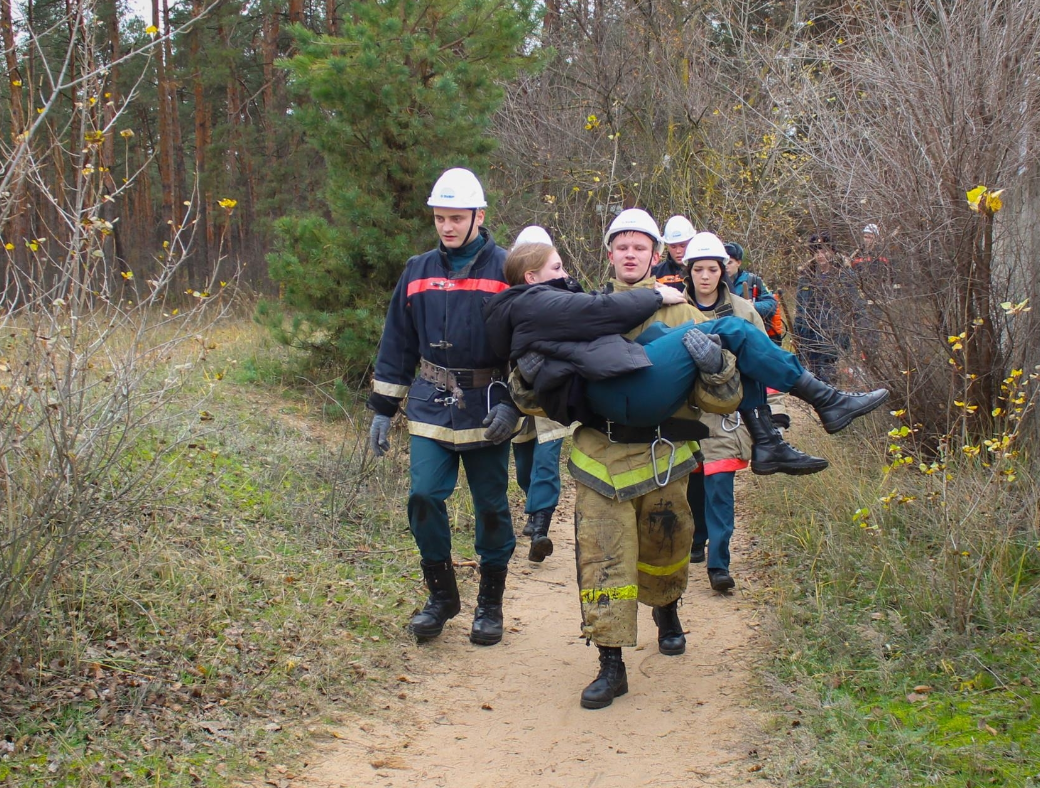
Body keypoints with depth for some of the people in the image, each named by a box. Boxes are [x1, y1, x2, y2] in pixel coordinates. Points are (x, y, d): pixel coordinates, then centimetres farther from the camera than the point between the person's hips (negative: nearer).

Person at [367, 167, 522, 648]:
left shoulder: (504, 270, -3)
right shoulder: (418, 271, 9)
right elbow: (397, 343, 13)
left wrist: (513, 404, -12)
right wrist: (383, 409, 10)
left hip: (487, 409, -3)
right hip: (431, 407, 3)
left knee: (491, 507, 5)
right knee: (424, 498, -4)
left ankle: (490, 604, 20)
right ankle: (441, 596, 15)